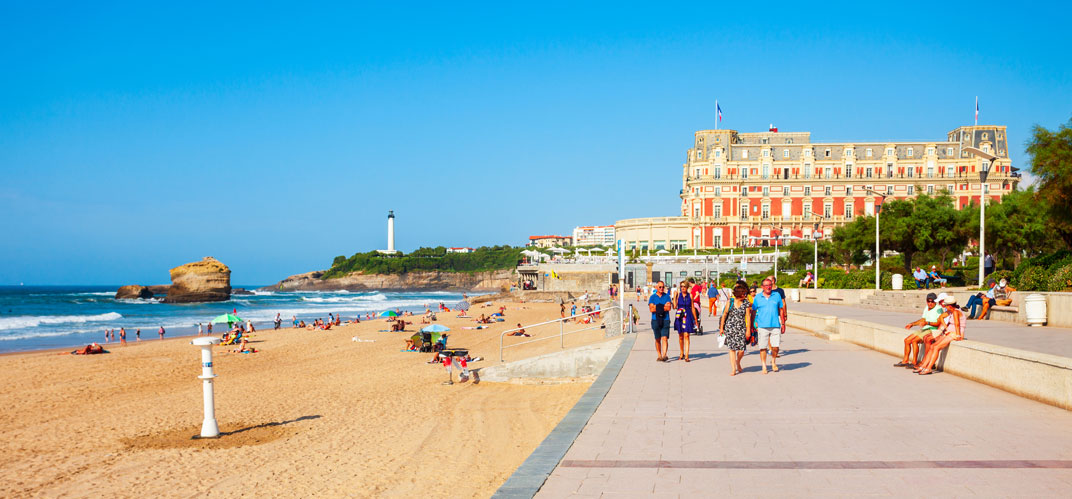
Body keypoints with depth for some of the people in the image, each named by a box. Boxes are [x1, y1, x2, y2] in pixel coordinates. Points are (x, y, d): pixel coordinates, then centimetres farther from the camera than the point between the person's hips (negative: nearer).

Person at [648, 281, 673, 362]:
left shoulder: (667, 296, 7)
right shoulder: (652, 297, 6)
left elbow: (669, 308, -5)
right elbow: (651, 309, -6)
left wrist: (658, 307, -11)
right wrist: (663, 307, -8)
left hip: (665, 320, -1)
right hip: (655, 320, 1)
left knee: (665, 338, -12)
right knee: (658, 339, 8)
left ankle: (664, 355, -20)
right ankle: (659, 356, 17)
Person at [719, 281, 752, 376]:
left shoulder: (746, 303, 0)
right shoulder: (730, 301, -2)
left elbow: (748, 317, 0)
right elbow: (724, 314, 4)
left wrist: (748, 330, -4)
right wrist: (721, 327, 5)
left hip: (741, 328, 0)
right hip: (730, 328, 0)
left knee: (741, 349, -6)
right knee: (732, 348, -2)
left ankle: (738, 362, 27)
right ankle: (733, 369, 5)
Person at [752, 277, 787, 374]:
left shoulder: (777, 295, 8)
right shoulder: (757, 298, 5)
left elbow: (781, 310, 13)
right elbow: (753, 312, 10)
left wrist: (783, 324, 11)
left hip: (775, 326, 1)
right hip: (762, 326, -1)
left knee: (775, 346, -2)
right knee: (763, 348, 0)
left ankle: (773, 362, 25)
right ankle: (764, 367, 14)